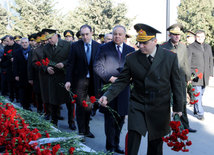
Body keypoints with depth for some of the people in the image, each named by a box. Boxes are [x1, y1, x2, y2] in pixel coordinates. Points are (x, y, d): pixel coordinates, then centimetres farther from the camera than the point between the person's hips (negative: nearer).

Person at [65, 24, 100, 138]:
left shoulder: (98, 46, 1)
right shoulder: (75, 46, -3)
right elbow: (70, 64, -3)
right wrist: (68, 80, -8)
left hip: (92, 81, 2)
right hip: (79, 80, -2)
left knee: (88, 106, 12)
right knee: (80, 106, 0)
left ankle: (86, 129, 27)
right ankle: (81, 131, 10)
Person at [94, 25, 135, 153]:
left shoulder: (130, 50, 10)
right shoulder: (105, 48, 1)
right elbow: (97, 67, -3)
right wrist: (110, 78, -11)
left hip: (124, 88, 3)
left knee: (121, 118, 9)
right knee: (110, 118, 0)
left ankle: (116, 144, 22)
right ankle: (110, 146, 11)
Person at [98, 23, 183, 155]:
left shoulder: (170, 57, -4)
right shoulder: (131, 59, -2)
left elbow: (176, 83, 1)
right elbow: (122, 81, -1)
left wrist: (178, 107, 3)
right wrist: (107, 96, -16)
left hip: (160, 109, 0)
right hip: (137, 106, 0)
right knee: (132, 142, -10)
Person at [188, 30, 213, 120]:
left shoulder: (208, 47, 15)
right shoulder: (191, 47, -1)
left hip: (205, 76, 5)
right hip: (195, 75, -5)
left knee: (201, 94, 10)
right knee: (197, 94, -8)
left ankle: (196, 111, 23)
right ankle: (199, 113, -3)